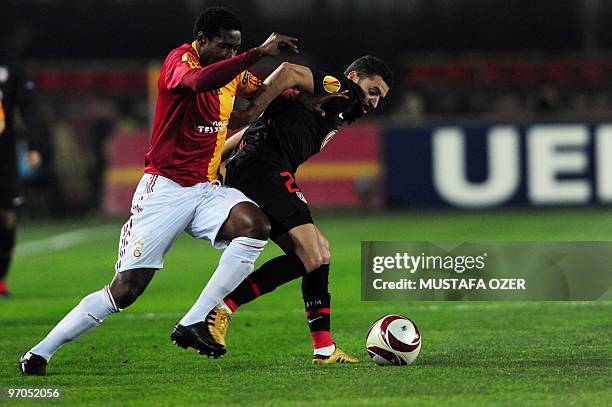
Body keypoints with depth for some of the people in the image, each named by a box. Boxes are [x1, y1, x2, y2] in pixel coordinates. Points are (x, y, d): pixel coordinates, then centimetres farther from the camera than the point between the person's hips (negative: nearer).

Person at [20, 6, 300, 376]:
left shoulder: (233, 72, 10)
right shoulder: (180, 60, -12)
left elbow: (263, 93, 34)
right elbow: (199, 81, -39)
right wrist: (259, 53, -40)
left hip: (206, 189, 6)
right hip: (165, 189, -6)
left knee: (256, 225, -24)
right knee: (126, 289, -10)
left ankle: (193, 324, -20)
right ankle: (40, 353, 4)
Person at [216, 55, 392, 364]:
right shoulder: (343, 90, 2)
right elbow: (288, 73, -15)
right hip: (265, 172, -10)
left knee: (320, 252, 9)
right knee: (311, 255, -15)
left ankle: (324, 349, 5)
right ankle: (224, 306, -16)